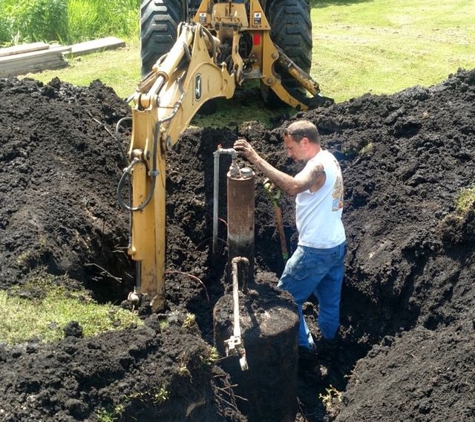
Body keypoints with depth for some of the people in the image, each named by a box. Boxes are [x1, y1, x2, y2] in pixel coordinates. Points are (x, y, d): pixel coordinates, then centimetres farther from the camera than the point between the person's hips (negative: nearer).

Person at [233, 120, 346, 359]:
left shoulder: (317, 167, -24)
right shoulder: (328, 160, 9)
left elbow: (293, 187, -44)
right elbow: (301, 190, 11)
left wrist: (256, 159, -45)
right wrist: (276, 184, -6)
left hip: (316, 250, -9)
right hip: (336, 245, 9)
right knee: (330, 300, 23)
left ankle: (304, 346, 15)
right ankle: (329, 341, 38)